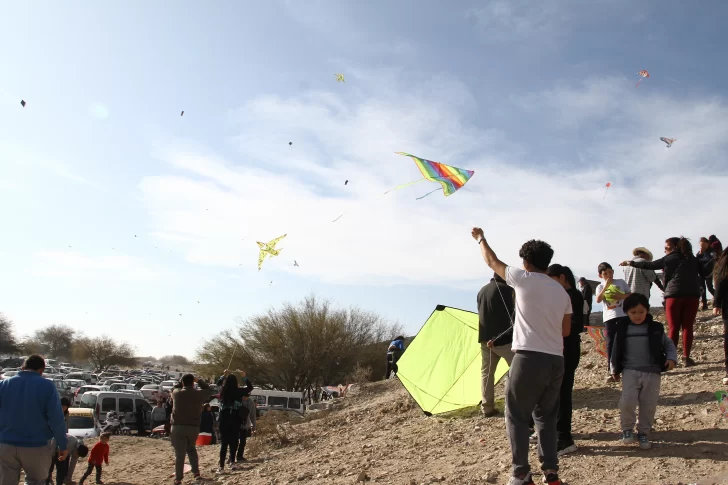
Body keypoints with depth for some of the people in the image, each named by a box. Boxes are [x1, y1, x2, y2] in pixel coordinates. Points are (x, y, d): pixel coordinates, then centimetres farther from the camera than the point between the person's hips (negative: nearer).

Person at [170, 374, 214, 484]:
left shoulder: (177, 393, -2)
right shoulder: (199, 394, 0)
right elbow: (209, 390, 20)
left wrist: (181, 382, 27)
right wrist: (199, 381, 23)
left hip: (178, 427, -2)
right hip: (194, 427, 2)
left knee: (179, 454, 1)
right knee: (191, 449, 23)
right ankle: (196, 473, 17)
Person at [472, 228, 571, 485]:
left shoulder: (524, 279, -4)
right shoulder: (562, 292, 12)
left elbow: (492, 261, 10)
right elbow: (566, 331, 17)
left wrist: (480, 238, 27)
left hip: (529, 358, -6)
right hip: (556, 360, 6)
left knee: (517, 416, 5)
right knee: (546, 416, 17)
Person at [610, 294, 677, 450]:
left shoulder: (656, 328, 3)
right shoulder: (623, 329, 2)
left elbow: (669, 344, 12)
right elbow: (616, 350, 10)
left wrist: (671, 358, -5)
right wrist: (614, 369, 11)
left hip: (652, 372, 1)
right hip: (630, 372, -1)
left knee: (649, 404, 4)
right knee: (627, 401, -16)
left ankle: (643, 433, 22)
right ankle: (627, 429, 7)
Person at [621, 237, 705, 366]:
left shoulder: (669, 259, 4)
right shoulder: (692, 259, 14)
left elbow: (650, 265, 8)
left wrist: (631, 263, 16)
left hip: (674, 295, -2)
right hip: (692, 295, 2)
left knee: (673, 328, 1)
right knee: (688, 326, 2)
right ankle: (686, 357, -5)